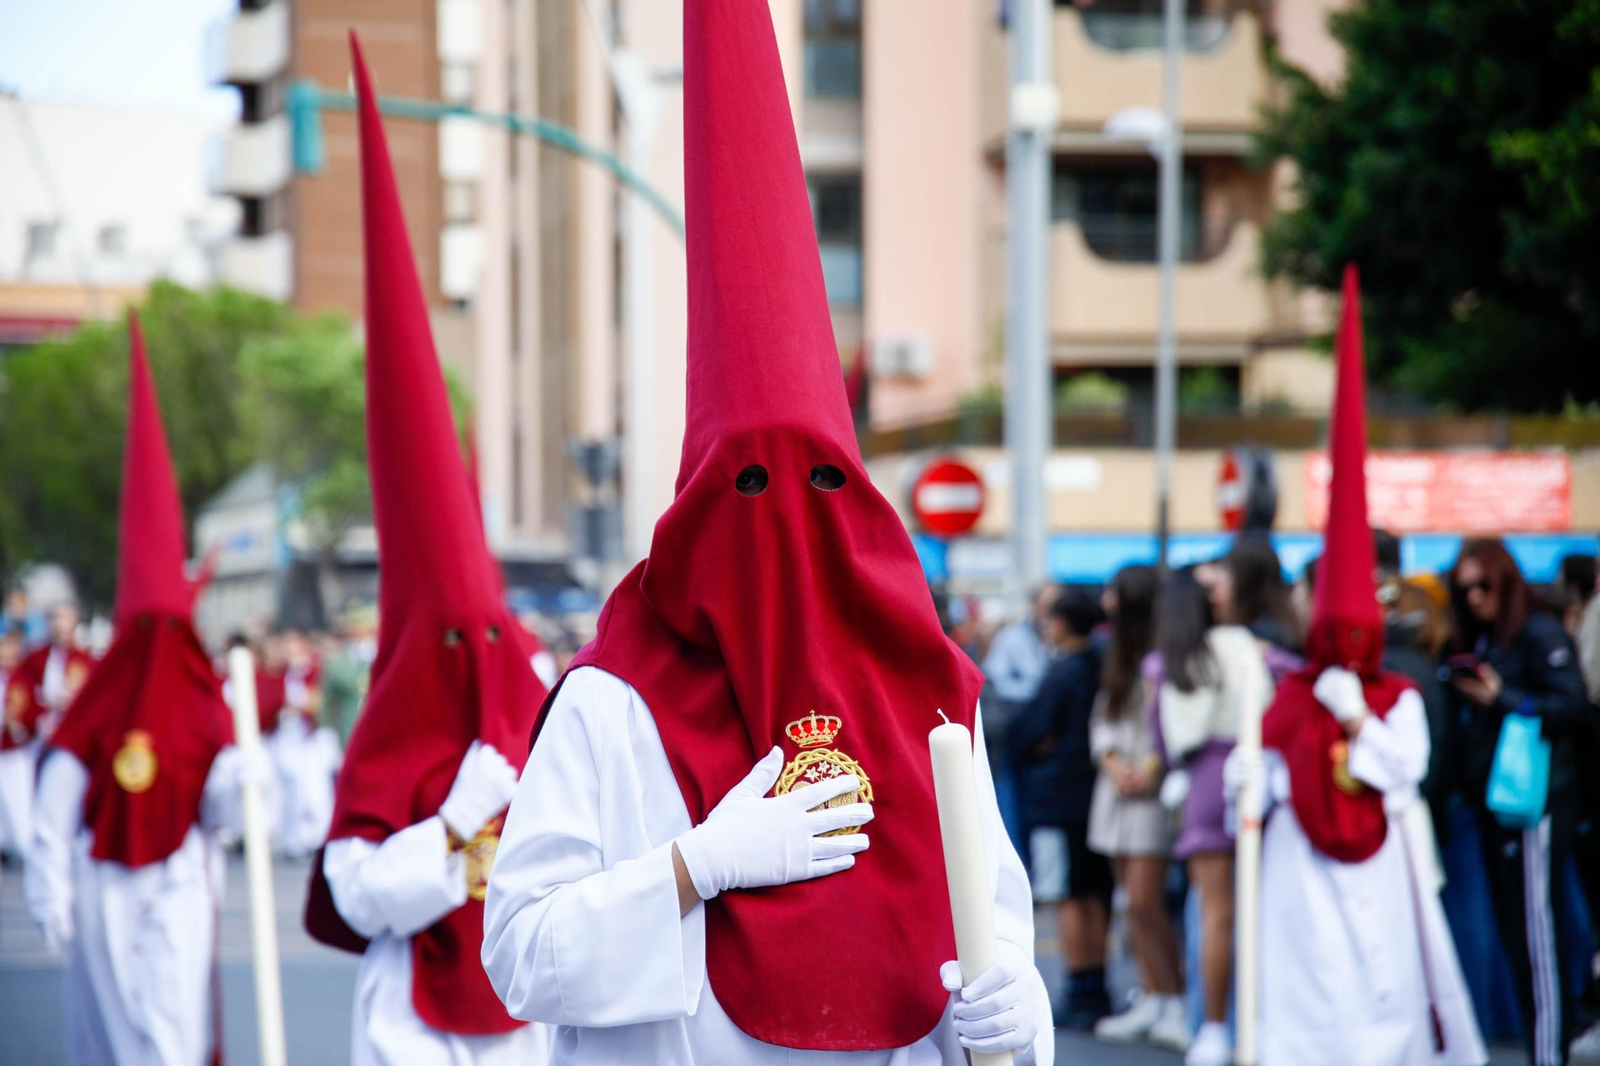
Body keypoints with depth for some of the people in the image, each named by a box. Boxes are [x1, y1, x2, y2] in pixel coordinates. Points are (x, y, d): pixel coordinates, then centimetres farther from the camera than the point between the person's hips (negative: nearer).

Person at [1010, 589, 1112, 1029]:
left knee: (1067, 898, -4)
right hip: (1097, 791, 7)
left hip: (1058, 797, -7)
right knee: (1094, 896, 12)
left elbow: (1033, 733, -12)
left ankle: (1079, 992, -5)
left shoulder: (1062, 672, -13)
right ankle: (1097, 991, 15)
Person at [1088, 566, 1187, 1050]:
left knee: (1145, 902, -12)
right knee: (1136, 902, 8)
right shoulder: (1119, 660, 16)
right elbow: (1101, 718, 15)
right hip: (1117, 787, 8)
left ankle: (1176, 1004, -5)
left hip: (1154, 791, -8)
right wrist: (1113, 762, -1)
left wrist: (1152, 768, -17)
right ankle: (1152, 1001, 12)